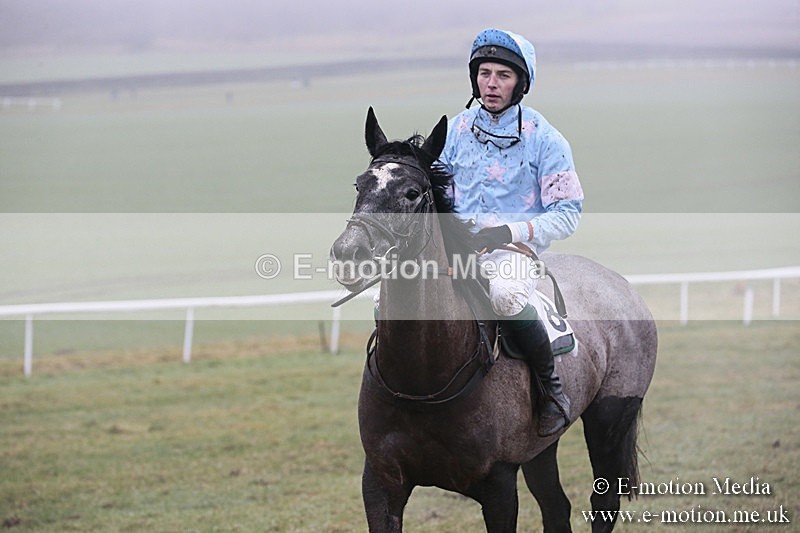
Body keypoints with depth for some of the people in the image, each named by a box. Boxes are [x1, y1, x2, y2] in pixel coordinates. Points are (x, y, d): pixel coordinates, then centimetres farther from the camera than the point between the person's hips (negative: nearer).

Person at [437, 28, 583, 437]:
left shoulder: (543, 138, 0)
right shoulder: (456, 130, 11)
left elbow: (566, 214, -2)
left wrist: (510, 231, -16)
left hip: (514, 250, -4)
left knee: (504, 293, -39)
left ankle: (552, 386, -19)